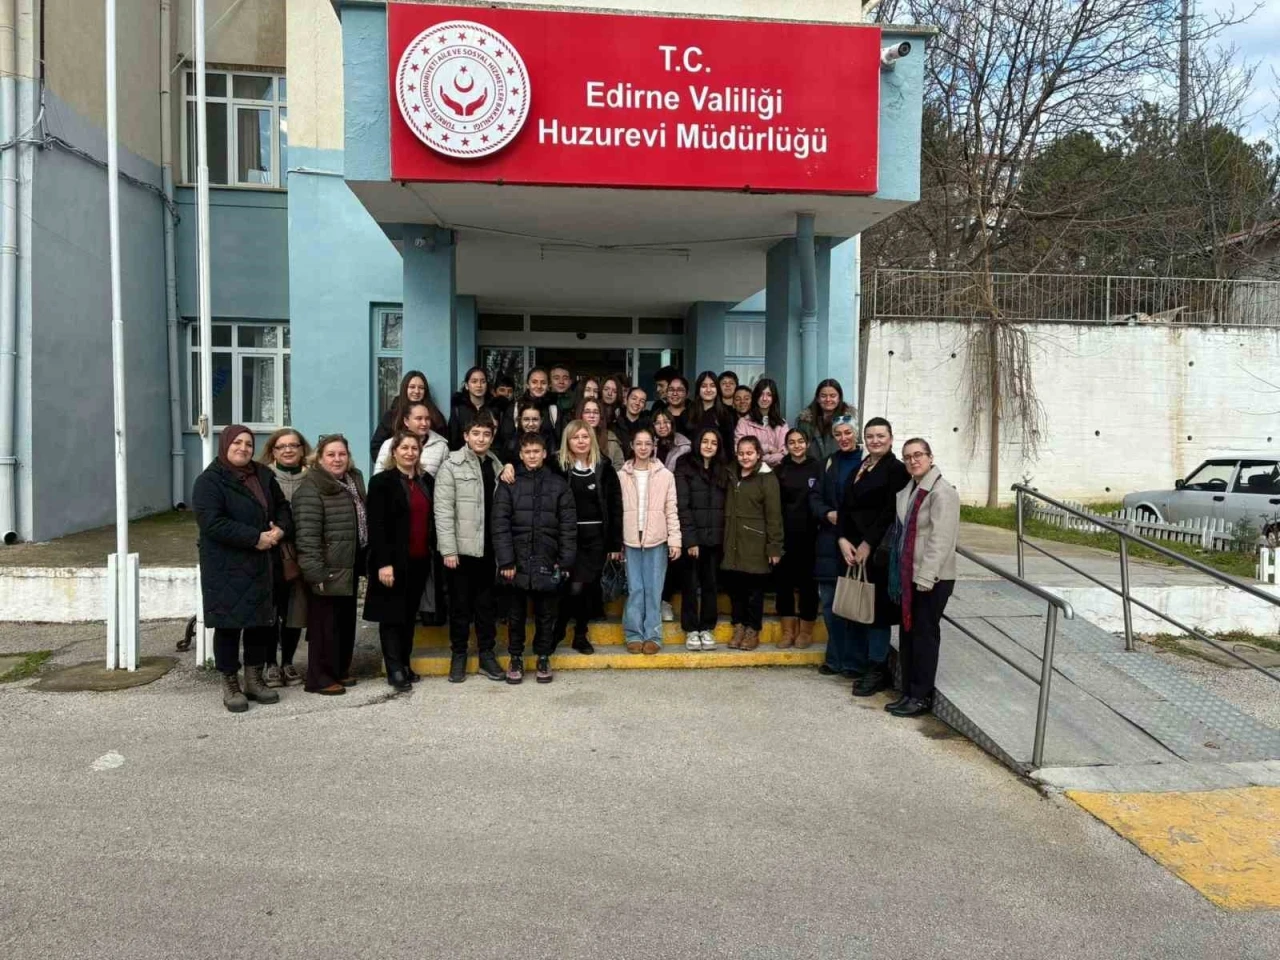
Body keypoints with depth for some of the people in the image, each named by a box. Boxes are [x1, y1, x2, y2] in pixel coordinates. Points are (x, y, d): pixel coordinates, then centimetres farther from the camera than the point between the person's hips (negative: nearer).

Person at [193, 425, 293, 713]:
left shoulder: (263, 475, 11)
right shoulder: (209, 481, -9)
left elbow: (282, 507, 15)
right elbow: (212, 522, -21)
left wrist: (280, 530, -8)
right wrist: (255, 538, -23)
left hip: (262, 565, 6)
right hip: (226, 569, -6)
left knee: (260, 622, 12)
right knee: (229, 625, 1)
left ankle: (254, 680, 25)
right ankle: (230, 686, 13)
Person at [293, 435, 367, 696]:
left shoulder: (354, 481, 13)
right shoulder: (311, 489, -14)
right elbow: (307, 534, -21)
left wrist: (364, 560, 18)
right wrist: (315, 571, -25)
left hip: (350, 566, 9)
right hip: (328, 569, -8)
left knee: (346, 620, 15)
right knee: (325, 622, -1)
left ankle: (341, 670, 28)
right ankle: (320, 678, 9)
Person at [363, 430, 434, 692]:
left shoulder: (427, 481, 11)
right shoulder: (382, 481, -5)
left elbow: (431, 521, 13)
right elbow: (376, 525, -11)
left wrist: (434, 554, 6)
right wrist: (384, 563, -18)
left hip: (419, 561, 5)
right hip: (393, 561, -5)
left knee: (410, 615, 12)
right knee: (392, 616, 1)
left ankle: (405, 664, 21)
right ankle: (395, 670, 5)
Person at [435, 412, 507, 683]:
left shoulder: (497, 466, 9)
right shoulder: (451, 465, -5)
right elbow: (443, 510, -10)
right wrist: (449, 549, -15)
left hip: (488, 548, 4)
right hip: (461, 548, -4)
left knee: (487, 604, 11)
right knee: (460, 604, 7)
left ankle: (487, 654, 21)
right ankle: (458, 655, 20)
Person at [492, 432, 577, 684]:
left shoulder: (559, 484, 5)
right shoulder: (509, 484, 1)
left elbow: (568, 526, 2)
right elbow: (500, 525, -4)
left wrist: (565, 561, -4)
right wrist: (506, 560, -12)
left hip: (547, 562, 1)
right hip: (517, 561, -1)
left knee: (546, 614, 10)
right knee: (516, 613, 10)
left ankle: (543, 657, 24)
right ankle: (515, 658, 24)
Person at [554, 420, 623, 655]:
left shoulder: (604, 467, 2)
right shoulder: (558, 466, -2)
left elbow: (615, 506, 3)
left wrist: (616, 543, 1)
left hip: (596, 537, 2)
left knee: (589, 587, 8)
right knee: (574, 587, -8)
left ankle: (581, 635, 25)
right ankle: (557, 631, 15)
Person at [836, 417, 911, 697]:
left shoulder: (896, 470, -6)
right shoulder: (858, 469, 15)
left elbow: (890, 512, -13)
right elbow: (846, 507, 10)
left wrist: (868, 545, -15)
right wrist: (843, 540, -4)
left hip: (878, 549, -6)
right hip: (852, 548, 7)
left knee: (876, 608, -1)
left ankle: (877, 671, 9)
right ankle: (859, 664, 22)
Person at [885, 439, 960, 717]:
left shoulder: (942, 492, -14)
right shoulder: (908, 490, 11)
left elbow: (940, 539, -20)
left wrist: (926, 576, -22)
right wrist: (902, 575, 13)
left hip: (932, 578, -8)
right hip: (909, 575, 8)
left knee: (925, 635, 1)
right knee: (907, 633, 13)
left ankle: (921, 697, 12)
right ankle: (908, 692, 23)